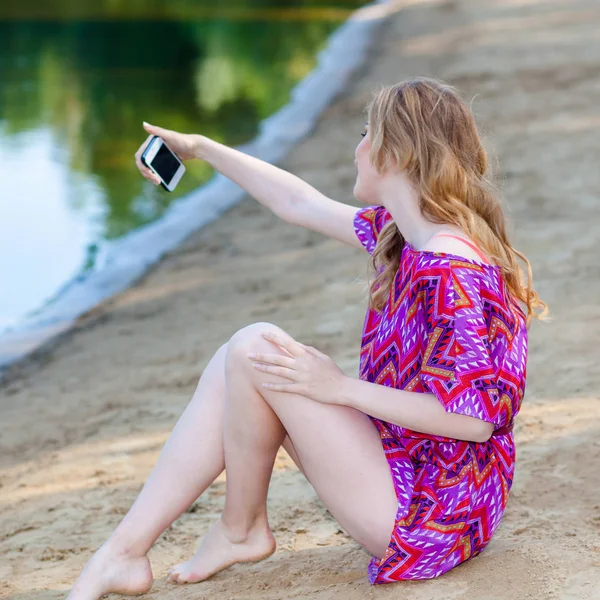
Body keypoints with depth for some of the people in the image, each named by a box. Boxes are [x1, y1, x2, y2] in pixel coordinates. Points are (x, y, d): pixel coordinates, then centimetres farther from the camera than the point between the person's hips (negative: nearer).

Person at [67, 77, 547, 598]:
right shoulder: (399, 234, 6)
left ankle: (241, 531, 6)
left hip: (426, 520, -10)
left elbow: (475, 417, -27)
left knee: (255, 347, -17)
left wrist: (339, 387, -22)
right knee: (235, 363, 6)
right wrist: (201, 148, 27)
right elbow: (300, 205, 19)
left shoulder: (447, 272, -24)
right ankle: (123, 554, 3)